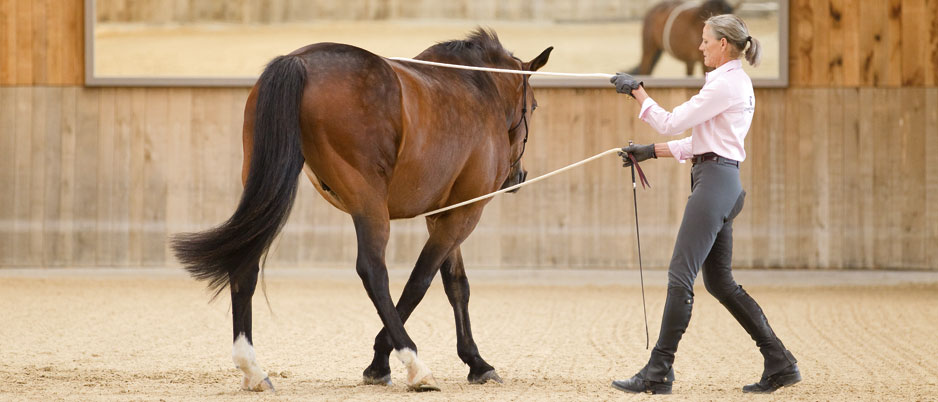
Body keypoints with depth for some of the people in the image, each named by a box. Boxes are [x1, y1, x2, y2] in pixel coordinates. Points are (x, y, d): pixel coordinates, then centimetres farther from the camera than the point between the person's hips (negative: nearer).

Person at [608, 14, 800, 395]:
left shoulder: (726, 84, -13)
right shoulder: (735, 83, 18)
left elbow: (672, 123, -14)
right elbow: (698, 141, 21)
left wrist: (636, 91, -4)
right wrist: (650, 151, 18)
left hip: (714, 182, -11)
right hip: (720, 181, 11)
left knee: (680, 276, -8)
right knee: (719, 281, 13)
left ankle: (658, 373, -5)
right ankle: (779, 363, 14)